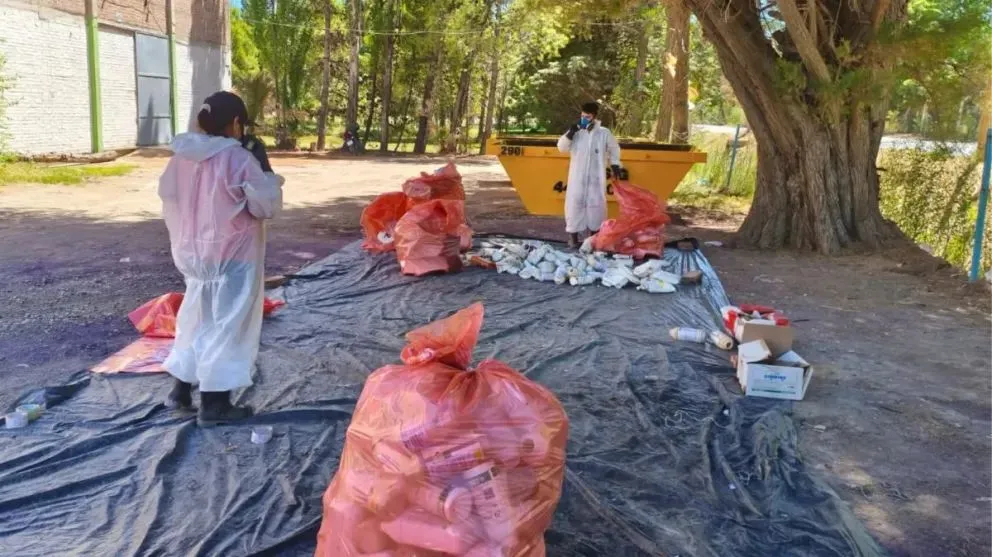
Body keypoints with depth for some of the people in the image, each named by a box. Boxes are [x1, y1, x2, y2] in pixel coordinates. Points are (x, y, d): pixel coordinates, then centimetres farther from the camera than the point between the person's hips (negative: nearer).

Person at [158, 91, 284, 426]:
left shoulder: (182, 156, 3)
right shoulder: (239, 158, -17)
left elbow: (167, 194, 16)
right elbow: (267, 205, -15)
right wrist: (268, 176, 2)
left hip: (193, 252, 7)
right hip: (232, 256, -7)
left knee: (196, 318, 20)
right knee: (226, 324, 2)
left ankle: (181, 389, 30)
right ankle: (213, 404, 8)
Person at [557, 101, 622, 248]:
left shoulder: (604, 133, 1)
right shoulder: (576, 132, 2)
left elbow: (614, 149, 13)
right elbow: (562, 148, -1)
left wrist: (615, 165, 9)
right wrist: (570, 133, -12)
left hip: (596, 177, 0)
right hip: (577, 176, 0)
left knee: (596, 203, 4)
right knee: (575, 203, -1)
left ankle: (595, 233, 15)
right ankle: (573, 234, 5)